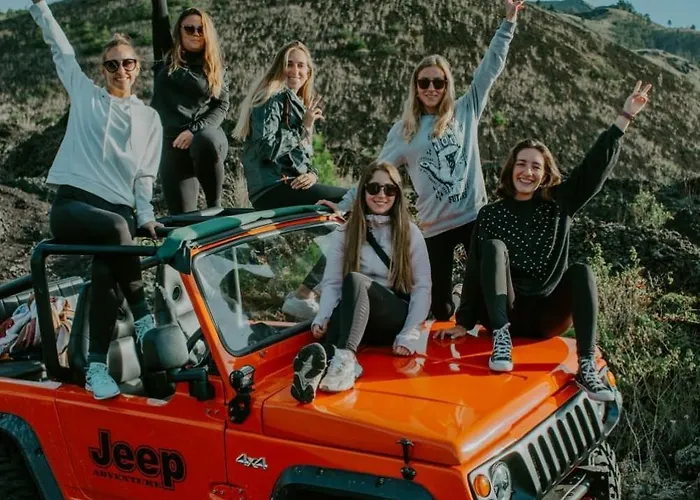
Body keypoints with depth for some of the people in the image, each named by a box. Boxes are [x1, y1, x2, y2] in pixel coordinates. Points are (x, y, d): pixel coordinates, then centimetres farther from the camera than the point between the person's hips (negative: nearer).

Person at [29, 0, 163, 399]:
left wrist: (146, 215, -4)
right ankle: (144, 317, -24)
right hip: (72, 204, -1)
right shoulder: (85, 94, 16)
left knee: (106, 274, -26)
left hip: (119, 211, 2)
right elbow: (60, 47, 16)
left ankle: (97, 365, -25)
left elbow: (145, 174, 11)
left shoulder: (149, 118, 17)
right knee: (116, 227, -35)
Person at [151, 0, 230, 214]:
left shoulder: (215, 69, 13)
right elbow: (160, 20, 11)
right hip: (172, 143, 2)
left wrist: (195, 130, -11)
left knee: (205, 141, -39)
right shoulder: (166, 58, 15)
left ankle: (215, 207, -23)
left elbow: (222, 106, 5)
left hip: (207, 137, -2)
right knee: (181, 216, -11)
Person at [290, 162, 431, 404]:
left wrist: (409, 335, -12)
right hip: (354, 321, 2)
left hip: (396, 319, -2)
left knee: (354, 280, -33)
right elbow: (331, 283, 2)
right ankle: (320, 365, -67)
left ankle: (344, 357, -58)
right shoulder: (344, 234, 11)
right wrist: (322, 317, -19)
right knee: (340, 310, -36)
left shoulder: (410, 233, 8)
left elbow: (422, 287, 1)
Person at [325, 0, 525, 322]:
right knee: (441, 309, 5)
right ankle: (457, 294, 38)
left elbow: (491, 67, 2)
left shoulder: (465, 112, 4)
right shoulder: (404, 130, 5)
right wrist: (343, 205, -3)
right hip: (435, 227, 0)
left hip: (475, 216, 0)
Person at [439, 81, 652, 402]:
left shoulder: (560, 203, 8)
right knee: (494, 247, -23)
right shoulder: (491, 214, 5)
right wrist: (465, 322, -8)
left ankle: (587, 368, -37)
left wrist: (625, 117, -9)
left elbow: (597, 165, -1)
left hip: (547, 316, 1)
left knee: (581, 271, -25)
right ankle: (501, 339, -34)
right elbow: (475, 269, -1)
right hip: (505, 312, -1)